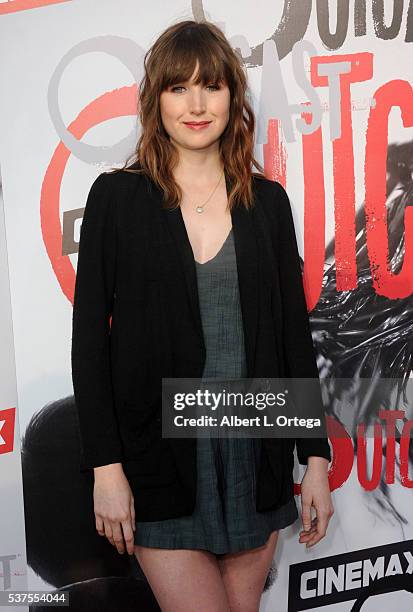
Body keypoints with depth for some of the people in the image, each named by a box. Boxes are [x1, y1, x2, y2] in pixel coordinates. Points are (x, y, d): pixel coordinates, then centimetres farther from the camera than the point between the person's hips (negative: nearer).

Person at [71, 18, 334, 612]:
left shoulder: (267, 201, 5)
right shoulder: (117, 196, -3)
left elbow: (294, 332, 6)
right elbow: (89, 334, -4)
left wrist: (316, 457, 4)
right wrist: (106, 465, -9)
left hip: (255, 451, 3)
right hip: (161, 454, -3)